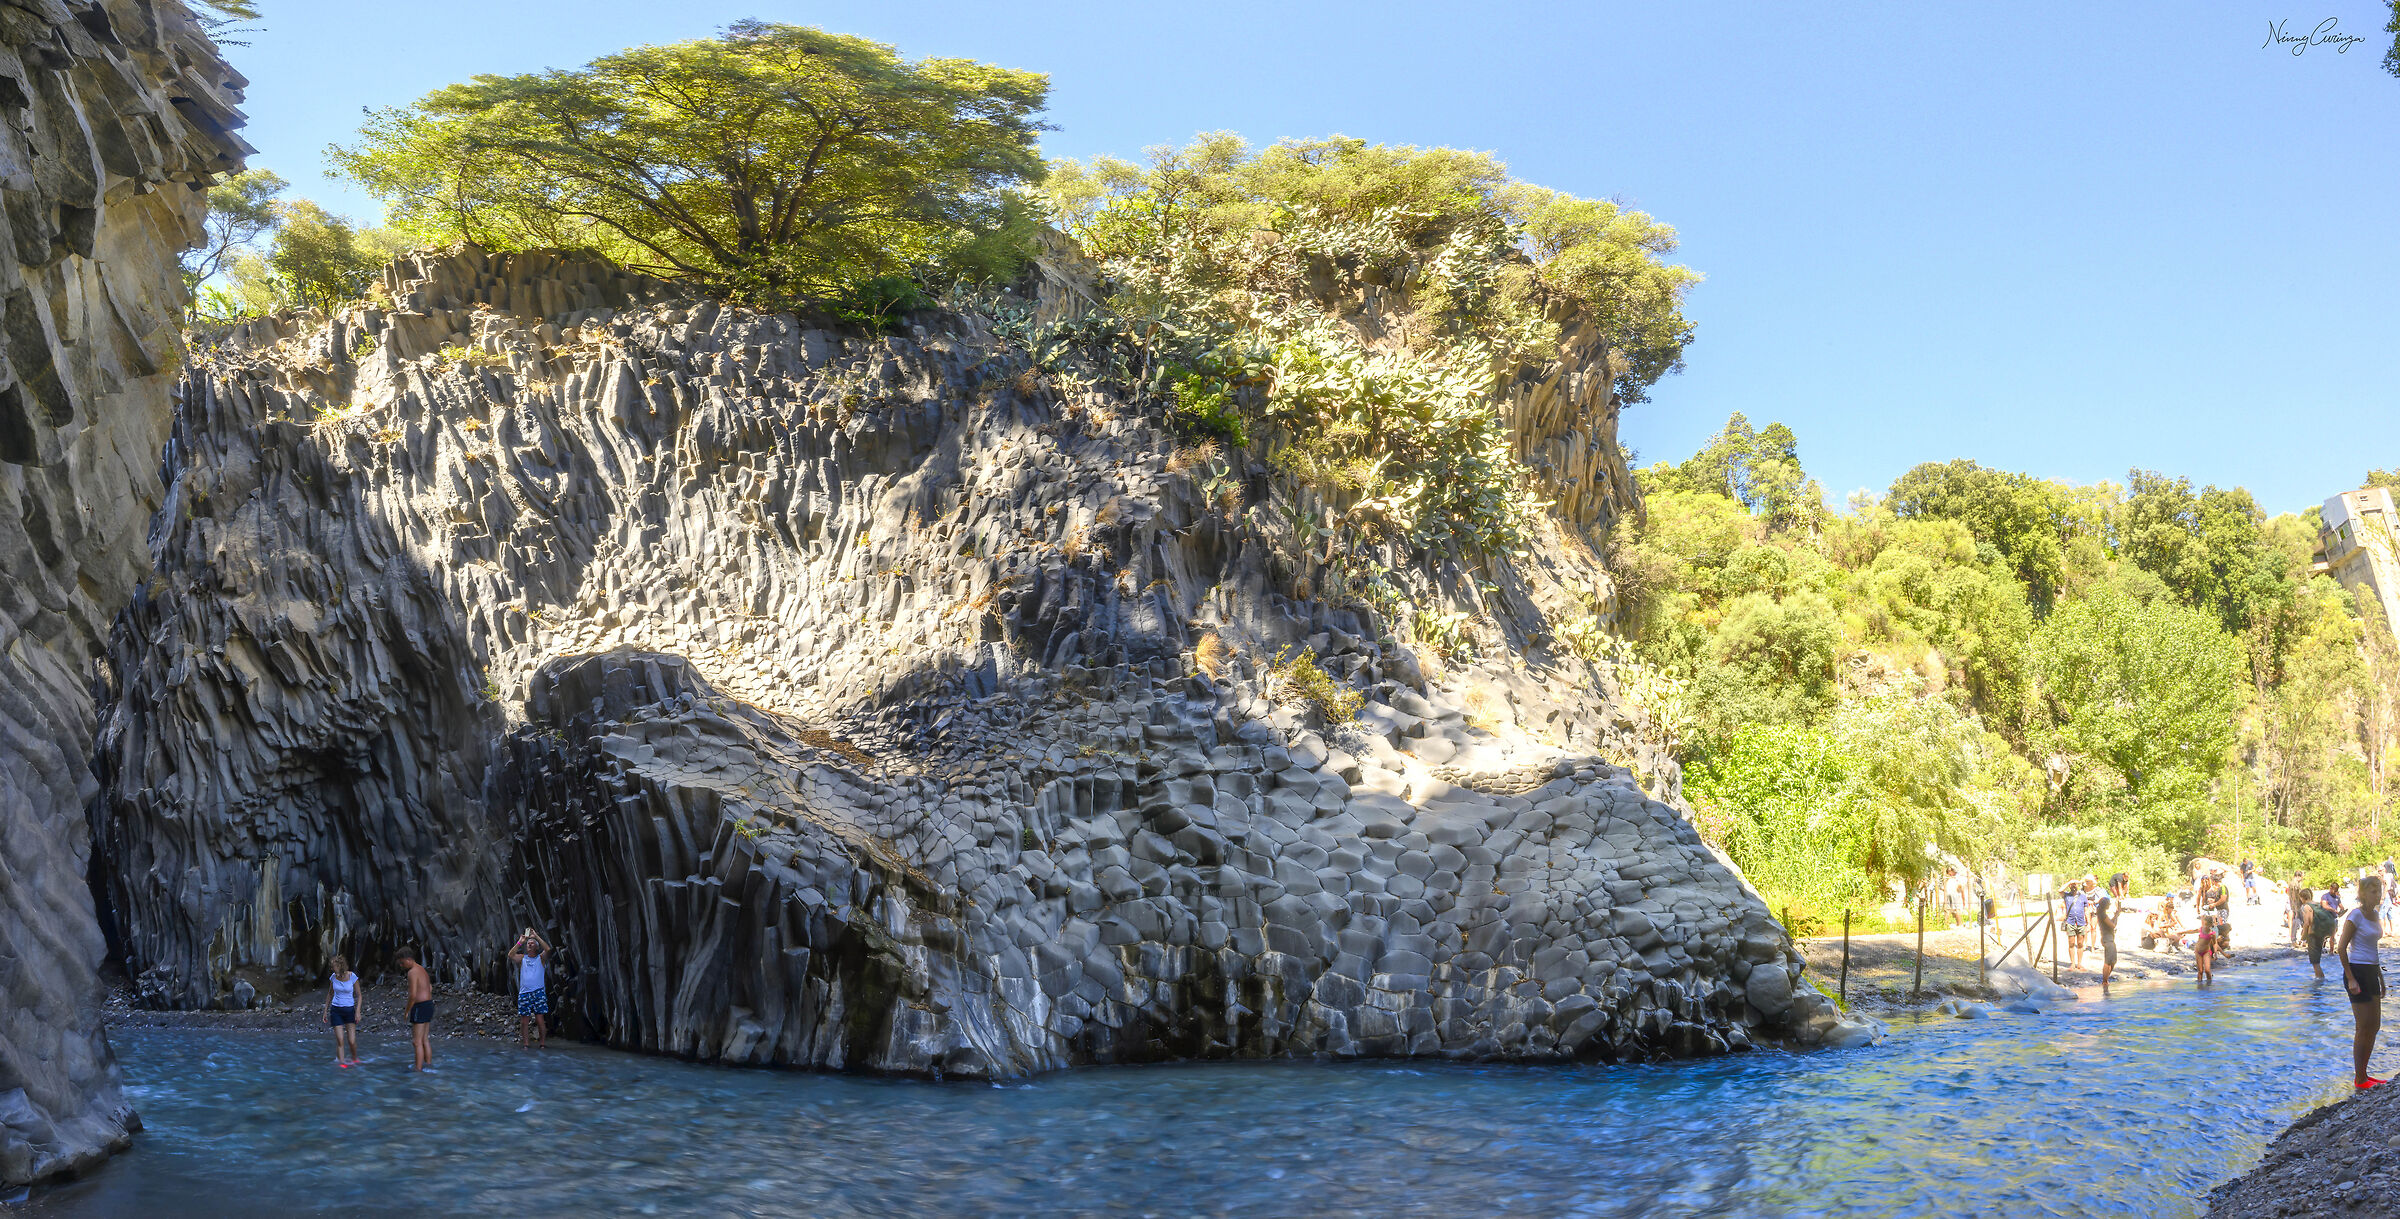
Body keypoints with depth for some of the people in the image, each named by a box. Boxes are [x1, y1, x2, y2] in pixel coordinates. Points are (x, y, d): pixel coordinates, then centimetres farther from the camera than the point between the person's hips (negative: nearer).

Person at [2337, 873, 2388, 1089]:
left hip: (2371, 973, 9)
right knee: (2364, 1028, -5)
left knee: (2374, 1026, 12)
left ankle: (2363, 1074, 21)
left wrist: (2381, 978, 20)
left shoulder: (2375, 915, 11)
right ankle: (2359, 1080, 2)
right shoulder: (2355, 916, -13)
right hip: (2357, 973, -9)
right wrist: (2351, 979, -18)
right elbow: (2341, 948, -14)